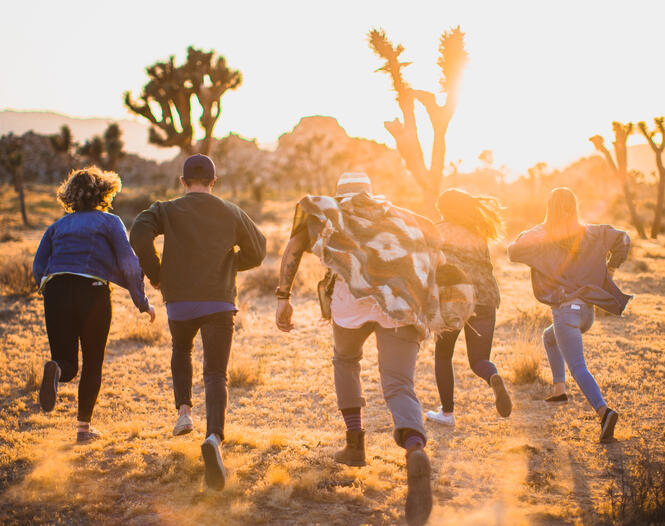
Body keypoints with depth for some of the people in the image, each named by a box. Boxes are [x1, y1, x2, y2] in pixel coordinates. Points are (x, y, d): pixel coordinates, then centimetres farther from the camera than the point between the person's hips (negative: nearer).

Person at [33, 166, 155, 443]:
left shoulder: (58, 226, 19)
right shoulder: (109, 222, 8)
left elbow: (38, 268, 12)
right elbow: (128, 263, -2)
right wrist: (142, 302, 4)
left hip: (56, 291, 3)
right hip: (93, 292, -3)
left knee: (68, 365, 5)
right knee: (93, 364, 13)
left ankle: (55, 369, -31)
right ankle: (84, 426, 13)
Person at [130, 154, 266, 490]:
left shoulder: (167, 210, 3)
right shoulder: (231, 214, 8)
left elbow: (139, 235, -15)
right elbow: (257, 252, 17)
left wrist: (154, 274, -1)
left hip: (179, 302, 1)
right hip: (219, 303, 0)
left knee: (181, 351, 32)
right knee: (215, 375, -4)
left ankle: (184, 410, 16)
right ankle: (214, 437, -28)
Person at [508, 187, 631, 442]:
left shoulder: (541, 235, -6)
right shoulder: (590, 233, 9)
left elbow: (514, 252, -10)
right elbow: (622, 239, 12)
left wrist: (525, 236, 10)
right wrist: (609, 270, 19)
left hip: (565, 310, -6)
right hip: (587, 309, 6)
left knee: (577, 368, -11)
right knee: (549, 337, 32)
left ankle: (603, 411, -31)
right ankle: (559, 389, 28)